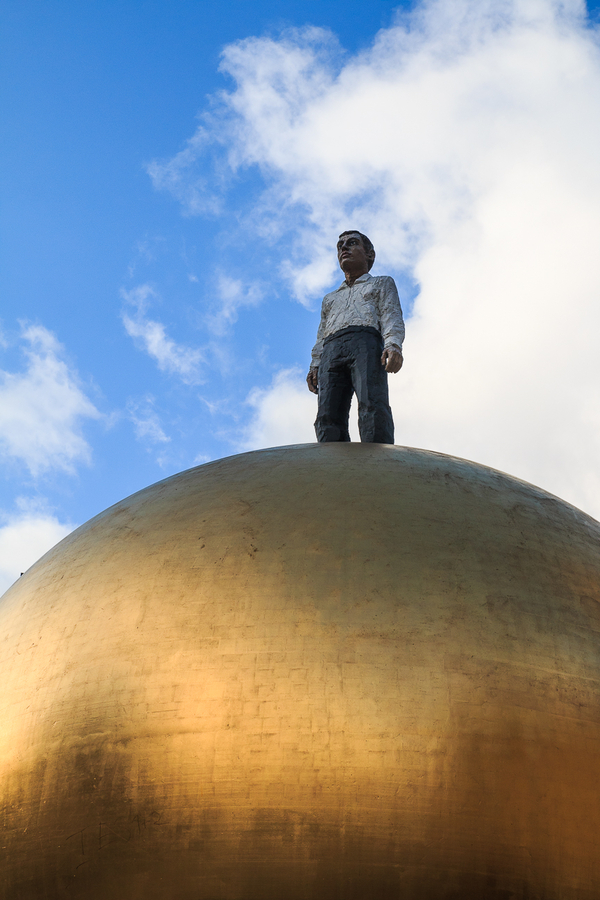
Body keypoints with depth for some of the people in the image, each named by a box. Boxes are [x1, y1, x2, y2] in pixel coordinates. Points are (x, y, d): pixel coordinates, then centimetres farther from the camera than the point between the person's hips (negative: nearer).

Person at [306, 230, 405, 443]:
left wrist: (393, 345, -11)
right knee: (328, 418, -21)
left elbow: (392, 316, 11)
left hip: (366, 342, -4)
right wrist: (315, 366, 9)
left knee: (372, 405, -30)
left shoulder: (382, 283, 30)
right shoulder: (330, 299, 42)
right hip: (332, 350, 4)